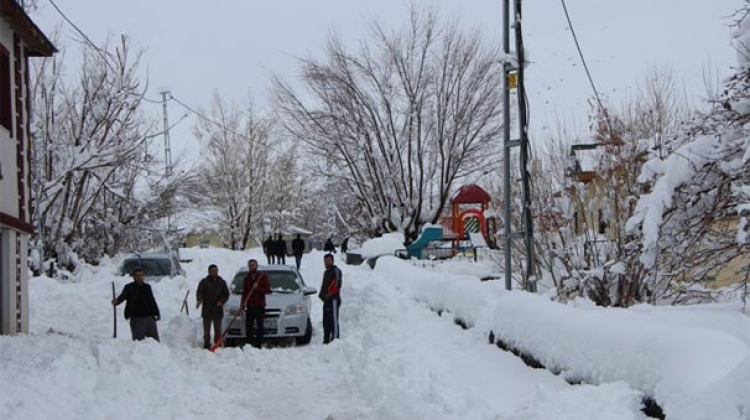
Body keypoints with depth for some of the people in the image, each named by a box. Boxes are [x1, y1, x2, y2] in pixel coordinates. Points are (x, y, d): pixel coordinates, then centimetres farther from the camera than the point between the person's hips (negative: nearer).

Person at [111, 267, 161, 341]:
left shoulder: (147, 287, 14)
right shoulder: (129, 287, -2)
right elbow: (122, 296, -20)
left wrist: (156, 313, 19)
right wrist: (116, 301, -41)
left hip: (150, 318, 5)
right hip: (137, 319, -5)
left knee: (155, 341, 9)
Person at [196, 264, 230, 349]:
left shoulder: (222, 282, 10)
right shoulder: (204, 282, 2)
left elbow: (226, 294, 11)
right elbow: (199, 292, -9)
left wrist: (222, 301, -9)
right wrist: (199, 300, -30)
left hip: (218, 310, 2)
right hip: (207, 310, -2)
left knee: (218, 330, 4)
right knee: (206, 330, 0)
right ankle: (206, 345, 5)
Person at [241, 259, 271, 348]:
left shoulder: (262, 276, 2)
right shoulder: (247, 278, 16)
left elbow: (267, 290, -5)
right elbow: (244, 292, 17)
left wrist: (257, 288, -18)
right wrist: (243, 304, 7)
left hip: (259, 305, -4)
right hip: (249, 306, 4)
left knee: (259, 326, -5)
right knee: (248, 326, 2)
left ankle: (258, 345, -4)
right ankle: (248, 343, 6)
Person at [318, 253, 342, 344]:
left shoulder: (336, 271, -6)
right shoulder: (326, 272, 23)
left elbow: (336, 284, -17)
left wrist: (329, 294, -17)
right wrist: (321, 294, 8)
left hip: (333, 299, -10)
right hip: (327, 300, 10)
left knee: (333, 320, -12)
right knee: (326, 321, 12)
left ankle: (335, 339, -14)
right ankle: (326, 339, 17)